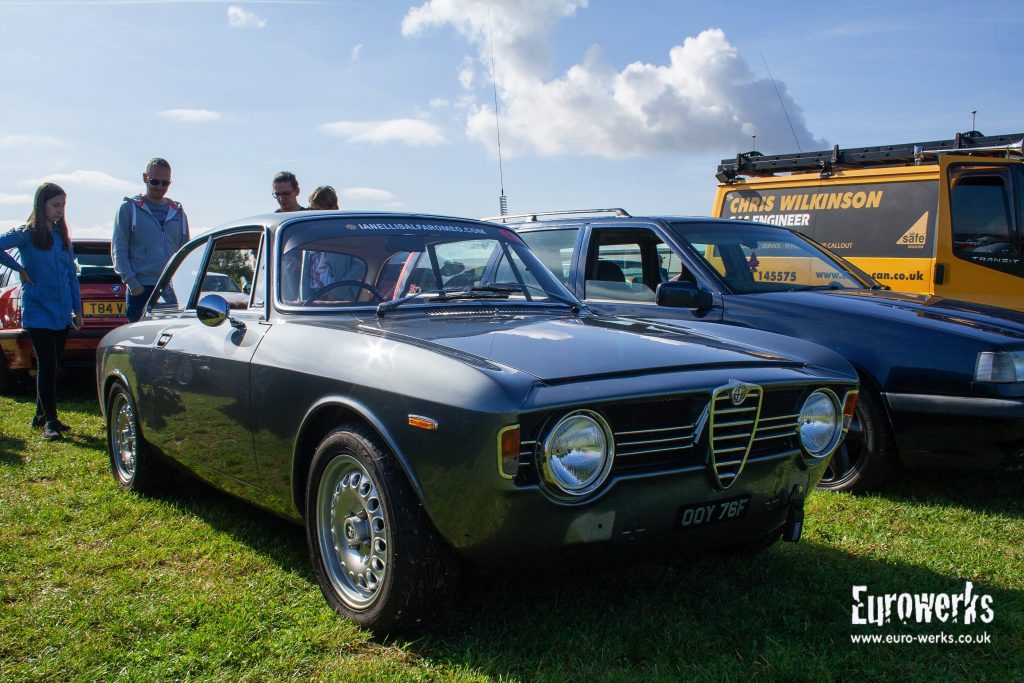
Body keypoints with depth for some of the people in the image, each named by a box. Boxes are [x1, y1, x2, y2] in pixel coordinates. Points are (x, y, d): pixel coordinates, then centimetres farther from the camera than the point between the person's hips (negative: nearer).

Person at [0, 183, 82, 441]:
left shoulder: (62, 235, 12)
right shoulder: (27, 234, -6)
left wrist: (77, 309, 13)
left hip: (62, 313, 6)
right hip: (38, 311, -6)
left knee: (52, 365, 12)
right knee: (47, 365, -9)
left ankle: (42, 415, 24)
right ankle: (49, 421, -4)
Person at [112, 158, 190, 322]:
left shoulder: (178, 212, 16)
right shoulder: (129, 208, 5)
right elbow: (119, 251, 1)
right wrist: (132, 283, -11)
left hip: (172, 291, 3)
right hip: (141, 289, -3)